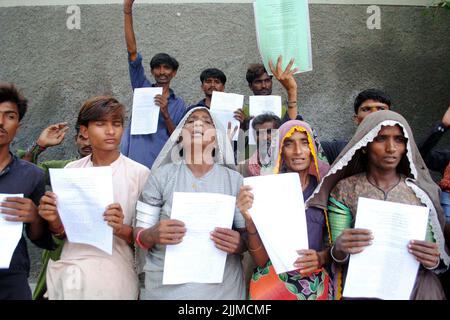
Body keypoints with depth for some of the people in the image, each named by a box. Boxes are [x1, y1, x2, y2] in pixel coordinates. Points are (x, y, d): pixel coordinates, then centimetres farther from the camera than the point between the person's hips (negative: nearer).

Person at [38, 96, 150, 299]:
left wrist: (122, 230, -24)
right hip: (68, 272, 3)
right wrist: (54, 221, -10)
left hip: (112, 275, -3)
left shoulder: (140, 174, -10)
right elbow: (62, 233, 10)